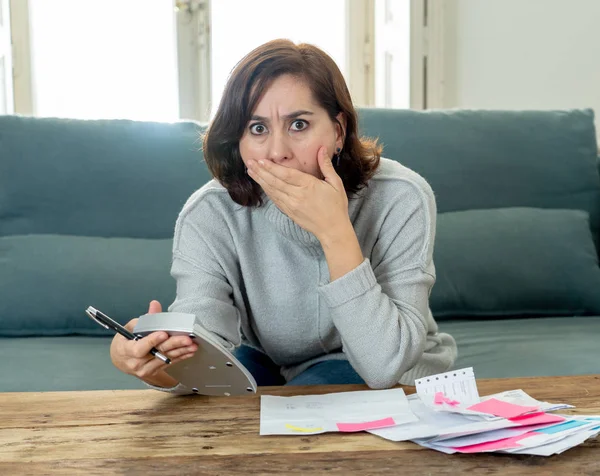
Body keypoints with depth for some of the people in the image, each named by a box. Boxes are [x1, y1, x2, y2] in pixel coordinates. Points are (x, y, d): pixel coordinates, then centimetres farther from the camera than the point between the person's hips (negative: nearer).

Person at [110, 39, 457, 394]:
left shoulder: (401, 200, -25)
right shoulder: (209, 215, -19)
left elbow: (385, 365, -30)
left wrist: (335, 232, -39)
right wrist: (157, 367, -52)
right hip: (271, 369, 2)